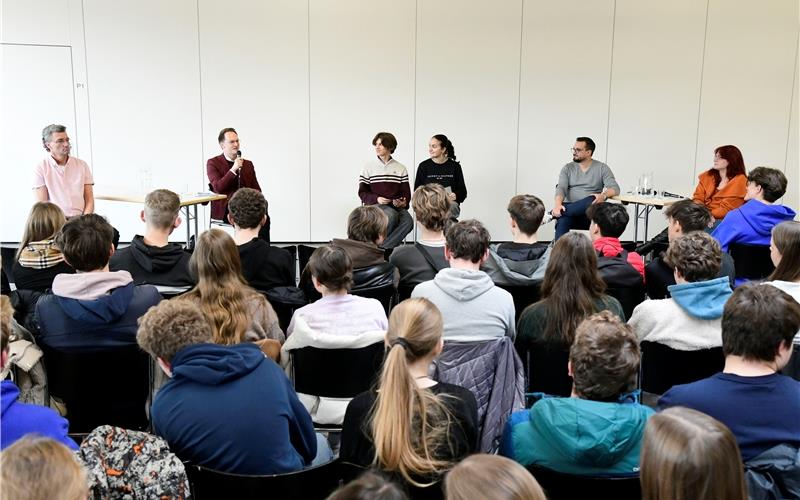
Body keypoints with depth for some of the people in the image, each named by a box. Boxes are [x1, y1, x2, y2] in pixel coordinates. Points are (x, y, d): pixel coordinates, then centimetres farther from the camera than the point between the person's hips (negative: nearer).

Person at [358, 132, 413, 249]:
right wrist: (376, 199, -13)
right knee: (391, 215, -36)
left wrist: (404, 202, -12)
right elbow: (362, 193, 6)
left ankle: (382, 248, -28)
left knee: (408, 221, -30)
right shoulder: (368, 167, 9)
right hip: (374, 205, -2)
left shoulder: (401, 168, 14)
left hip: (396, 206, 3)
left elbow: (406, 192, 11)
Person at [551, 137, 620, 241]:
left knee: (591, 201, -38)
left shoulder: (602, 168, 8)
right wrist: (557, 204, -26)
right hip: (571, 209, 1)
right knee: (562, 221, -37)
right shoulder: (568, 168, 12)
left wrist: (603, 195, -28)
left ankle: (552, 214, -40)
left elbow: (615, 188, -3)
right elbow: (561, 188, -2)